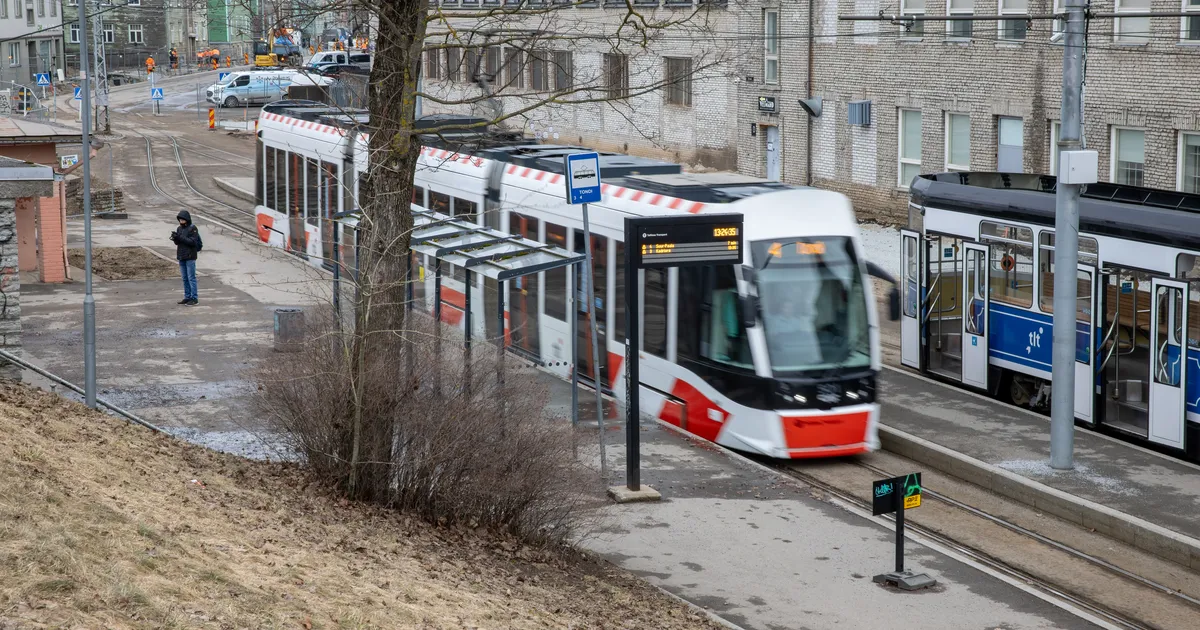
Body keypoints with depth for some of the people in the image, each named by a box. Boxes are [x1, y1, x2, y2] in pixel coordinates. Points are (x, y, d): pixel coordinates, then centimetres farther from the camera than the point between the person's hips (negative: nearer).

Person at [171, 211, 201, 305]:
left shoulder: (192, 229, -10)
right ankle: (187, 297, 17)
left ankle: (194, 298, -2)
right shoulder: (179, 228, 10)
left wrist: (180, 238, -24)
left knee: (191, 278, -6)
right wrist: (175, 238, -13)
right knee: (185, 278, 10)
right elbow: (177, 243, 9)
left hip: (190, 257, -7)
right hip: (181, 256, 7)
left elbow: (193, 242, -19)